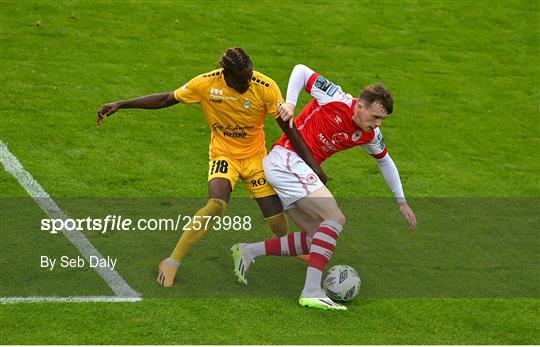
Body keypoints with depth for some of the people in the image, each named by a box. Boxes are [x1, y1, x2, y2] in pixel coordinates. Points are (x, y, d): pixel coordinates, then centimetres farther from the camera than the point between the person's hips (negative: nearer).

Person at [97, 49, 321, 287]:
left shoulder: (266, 87, -20)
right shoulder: (206, 84, -19)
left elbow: (287, 126, -12)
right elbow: (166, 99, -8)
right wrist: (120, 105, -9)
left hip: (255, 156, 1)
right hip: (223, 154, -1)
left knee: (279, 226, -6)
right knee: (216, 205, -31)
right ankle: (172, 262, -20)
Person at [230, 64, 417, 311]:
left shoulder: (369, 135, 6)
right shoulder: (337, 100, -15)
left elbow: (385, 161, 24)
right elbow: (300, 70, -8)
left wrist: (402, 202, 25)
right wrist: (290, 103, -18)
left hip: (297, 170, 9)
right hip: (287, 159, -9)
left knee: (317, 238, 5)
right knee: (335, 219, -19)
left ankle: (248, 251, 6)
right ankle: (311, 292, -27)